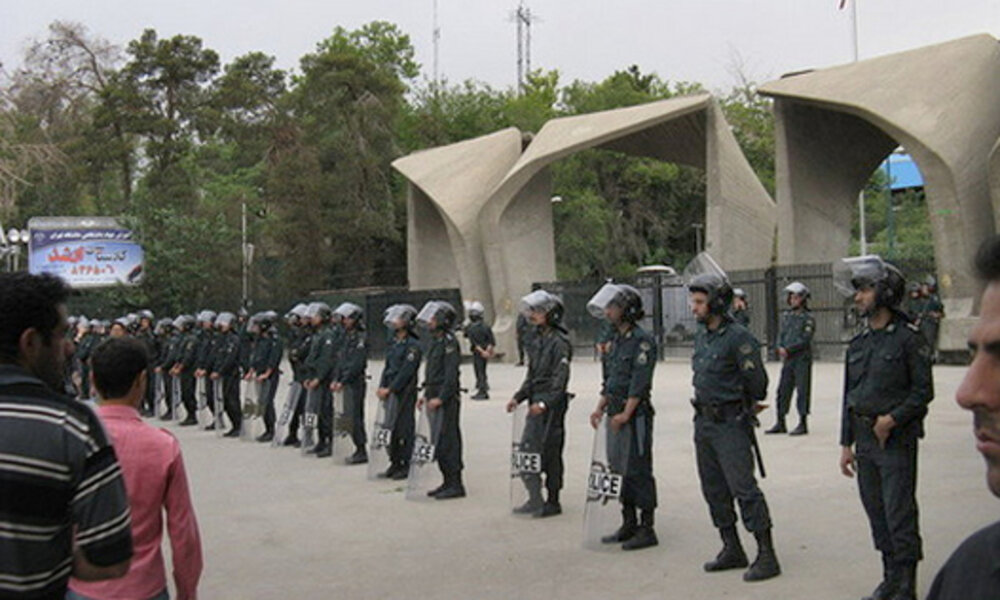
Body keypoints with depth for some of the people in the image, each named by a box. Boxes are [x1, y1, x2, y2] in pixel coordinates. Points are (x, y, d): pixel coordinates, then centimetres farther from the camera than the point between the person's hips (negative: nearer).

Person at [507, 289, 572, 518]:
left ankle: (553, 502, 9)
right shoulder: (536, 339, 13)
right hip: (536, 401, 9)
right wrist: (519, 397, 10)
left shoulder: (559, 341, -13)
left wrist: (545, 403, -24)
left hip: (553, 403, -9)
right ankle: (535, 499, 19)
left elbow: (560, 378, -17)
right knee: (528, 449, 9)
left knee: (550, 452, -1)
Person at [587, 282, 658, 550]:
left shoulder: (642, 340, -13)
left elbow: (640, 382, -18)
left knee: (639, 472, -4)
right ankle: (629, 525, 22)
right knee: (620, 470, 12)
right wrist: (600, 408, 11)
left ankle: (647, 530, 4)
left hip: (636, 414, -9)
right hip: (617, 414, 9)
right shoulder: (616, 340, 15)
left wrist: (626, 414, -21)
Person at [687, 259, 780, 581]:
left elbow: (757, 382, -12)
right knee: (714, 489, 14)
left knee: (744, 488, -7)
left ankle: (766, 556, 0)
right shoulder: (701, 334, 10)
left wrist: (746, 408, 4)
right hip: (703, 421, 9)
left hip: (730, 423, -9)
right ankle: (732, 550, 25)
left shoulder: (738, 337, -16)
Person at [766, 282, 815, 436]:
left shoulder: (808, 318, -6)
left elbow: (805, 339, -14)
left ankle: (803, 424, 5)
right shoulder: (786, 315, 12)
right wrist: (780, 347, -7)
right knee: (783, 390, 7)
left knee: (803, 391, -2)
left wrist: (788, 349, -17)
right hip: (787, 359, 6)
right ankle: (780, 423, 14)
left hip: (802, 358, -6)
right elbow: (781, 334, 12)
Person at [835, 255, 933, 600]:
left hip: (896, 440, -7)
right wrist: (846, 444, 12)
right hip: (864, 441, 7)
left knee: (900, 516, -4)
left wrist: (892, 419, -19)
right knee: (876, 515, 13)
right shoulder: (859, 343, 11)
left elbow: (923, 391, -9)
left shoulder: (908, 338, -8)